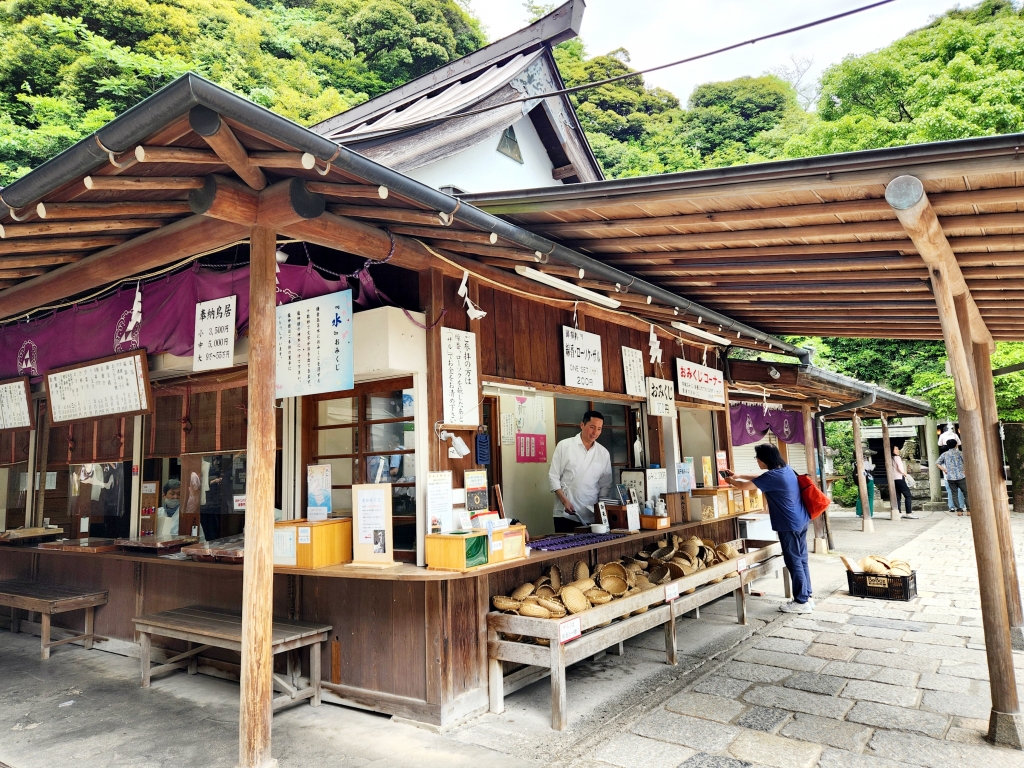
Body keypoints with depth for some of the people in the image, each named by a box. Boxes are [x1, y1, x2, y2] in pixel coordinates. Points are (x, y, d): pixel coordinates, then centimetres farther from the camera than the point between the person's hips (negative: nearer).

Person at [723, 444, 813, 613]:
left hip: (789, 525, -9)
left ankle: (802, 602, 6)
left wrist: (731, 481, 5)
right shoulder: (786, 469, 8)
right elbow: (760, 478, 22)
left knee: (794, 562, -1)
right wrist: (738, 475, 21)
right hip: (801, 521, 9)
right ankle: (807, 596, 23)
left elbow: (744, 486, -14)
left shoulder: (772, 476, -21)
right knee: (801, 560, 15)